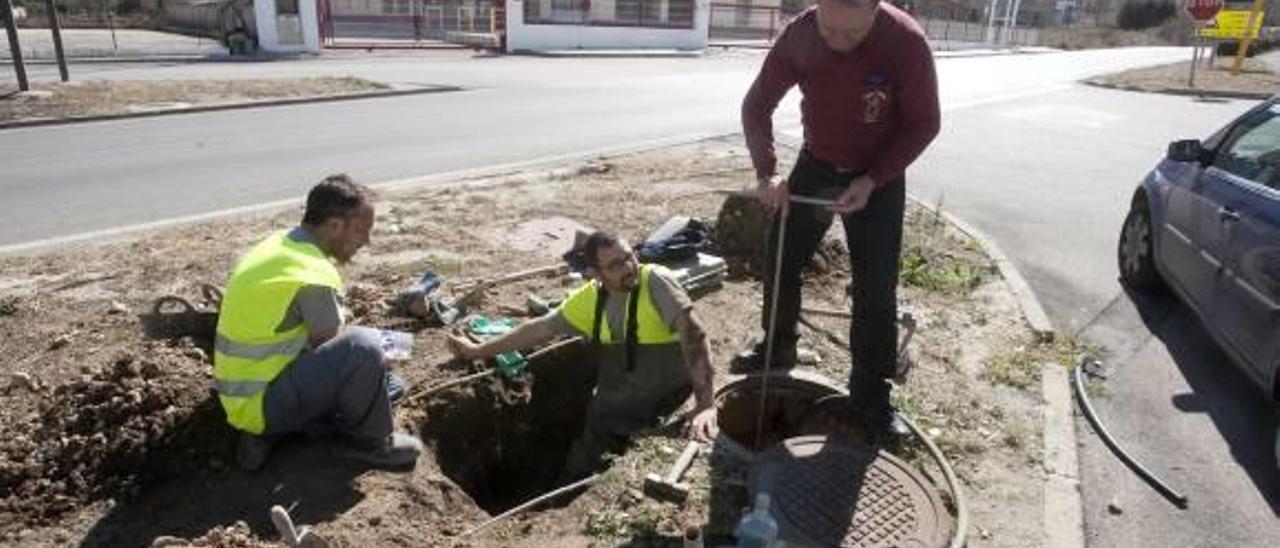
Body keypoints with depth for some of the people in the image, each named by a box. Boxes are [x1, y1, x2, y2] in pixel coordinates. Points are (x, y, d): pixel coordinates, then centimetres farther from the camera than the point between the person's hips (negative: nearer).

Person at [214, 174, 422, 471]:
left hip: (242, 390, 10)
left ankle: (269, 431, 12)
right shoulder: (314, 276, -25)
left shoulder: (280, 242, 4)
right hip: (258, 401, -10)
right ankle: (367, 440, -2)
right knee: (364, 347, -25)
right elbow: (334, 352, -13)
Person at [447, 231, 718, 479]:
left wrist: (705, 404, -39)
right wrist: (479, 351, 12)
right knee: (577, 474, 19)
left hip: (662, 412, -5)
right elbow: (540, 328, 9)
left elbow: (694, 335, -28)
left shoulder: (655, 280, -20)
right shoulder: (589, 298, -2)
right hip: (607, 414, 6)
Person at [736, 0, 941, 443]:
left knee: (876, 287, -2)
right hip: (814, 166, 3)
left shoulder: (906, 42, -26)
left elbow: (924, 123, -15)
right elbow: (757, 105, -8)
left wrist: (872, 181, -23)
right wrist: (767, 172, -21)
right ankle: (777, 348, 33)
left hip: (878, 179, -3)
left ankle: (871, 394, 12)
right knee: (781, 259, 9)